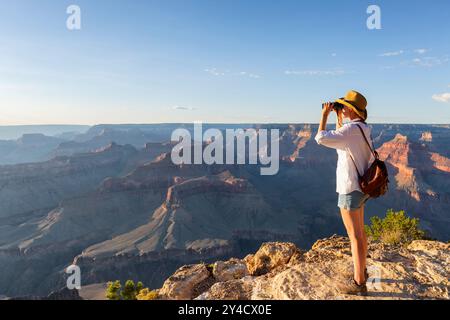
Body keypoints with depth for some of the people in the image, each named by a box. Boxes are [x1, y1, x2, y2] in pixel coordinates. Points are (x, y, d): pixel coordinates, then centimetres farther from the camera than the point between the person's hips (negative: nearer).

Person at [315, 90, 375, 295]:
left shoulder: (351, 129, -22)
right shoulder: (361, 129, 8)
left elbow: (321, 139, -26)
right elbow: (339, 138, 25)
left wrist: (325, 115, -12)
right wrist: (338, 117, 15)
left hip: (350, 189, -10)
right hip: (360, 187, 10)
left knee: (355, 236, 0)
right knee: (359, 232, 20)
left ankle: (359, 283, 12)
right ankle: (361, 271, 36)